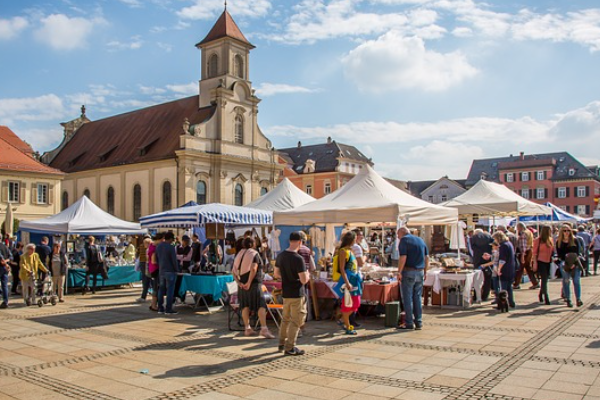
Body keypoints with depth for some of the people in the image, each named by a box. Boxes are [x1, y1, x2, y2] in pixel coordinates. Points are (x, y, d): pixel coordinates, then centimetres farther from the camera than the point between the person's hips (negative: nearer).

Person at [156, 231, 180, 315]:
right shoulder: (171, 247, -16)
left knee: (161, 289, 12)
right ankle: (168, 309, -1)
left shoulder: (158, 246, 8)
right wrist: (177, 269, -2)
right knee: (170, 290, -2)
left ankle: (160, 308, 16)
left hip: (161, 271, 7)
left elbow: (157, 258, 14)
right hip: (170, 271, -7)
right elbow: (174, 260, -14)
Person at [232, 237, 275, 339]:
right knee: (261, 305, -8)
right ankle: (264, 329, -16)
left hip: (243, 284, 7)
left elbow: (234, 271, 7)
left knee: (245, 306, 12)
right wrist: (249, 282, -18)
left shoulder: (239, 255, 13)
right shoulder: (255, 254, -6)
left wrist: (239, 283, 0)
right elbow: (253, 269, -20)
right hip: (254, 283, -7)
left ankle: (247, 328, 16)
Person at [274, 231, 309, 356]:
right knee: (296, 321, 4)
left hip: (285, 293, 7)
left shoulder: (280, 256, 1)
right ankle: (289, 348, 8)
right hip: (297, 294, -7)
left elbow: (276, 274, 10)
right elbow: (304, 280, -21)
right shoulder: (298, 259, -21)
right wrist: (307, 274, 0)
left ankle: (282, 344, 29)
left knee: (285, 318, 20)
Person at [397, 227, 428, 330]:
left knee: (407, 298, 1)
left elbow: (403, 257, -17)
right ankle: (419, 323, 14)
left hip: (409, 272, -6)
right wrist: (425, 272, 17)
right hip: (420, 272, 6)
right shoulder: (420, 240, 14)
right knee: (417, 298, 12)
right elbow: (427, 257, 13)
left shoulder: (404, 240, -6)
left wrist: (399, 272, -13)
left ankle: (409, 323, 4)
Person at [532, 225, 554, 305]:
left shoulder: (551, 240, 8)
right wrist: (535, 263, -12)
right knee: (544, 280, -7)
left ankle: (541, 294, 34)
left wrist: (553, 257, 1)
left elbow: (552, 251, 15)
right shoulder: (538, 240, -8)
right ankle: (546, 299, -4)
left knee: (545, 279, 13)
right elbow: (534, 253, -8)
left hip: (548, 262, 6)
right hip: (541, 262, -6)